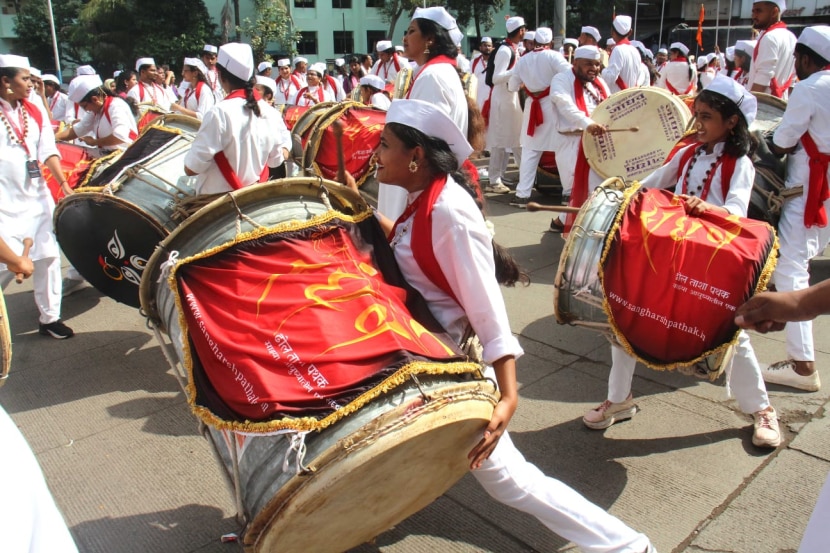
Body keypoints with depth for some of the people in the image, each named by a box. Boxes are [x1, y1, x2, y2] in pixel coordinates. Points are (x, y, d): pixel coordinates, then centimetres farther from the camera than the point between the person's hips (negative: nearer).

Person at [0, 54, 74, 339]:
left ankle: (49, 317, 19)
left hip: (38, 197, 5)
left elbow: (49, 151, 3)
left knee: (48, 256, 7)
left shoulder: (34, 112, 7)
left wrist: (63, 184, -8)